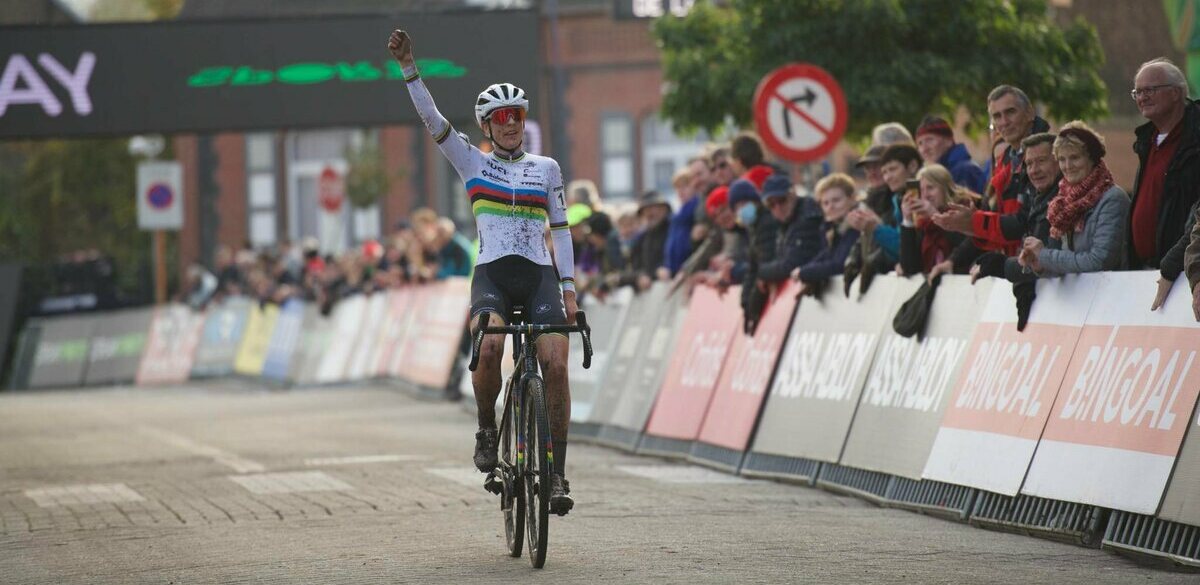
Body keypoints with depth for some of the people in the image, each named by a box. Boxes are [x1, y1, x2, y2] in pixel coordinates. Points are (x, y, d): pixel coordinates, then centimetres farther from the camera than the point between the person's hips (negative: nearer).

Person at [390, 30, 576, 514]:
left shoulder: (546, 168, 13)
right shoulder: (472, 162, 11)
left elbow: (560, 229, 11)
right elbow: (431, 117, 2)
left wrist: (569, 288, 2)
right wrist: (407, 66, -9)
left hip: (539, 275, 1)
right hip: (491, 273, -1)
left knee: (555, 365, -16)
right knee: (488, 349, -30)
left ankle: (557, 473, -9)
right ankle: (487, 429, -3)